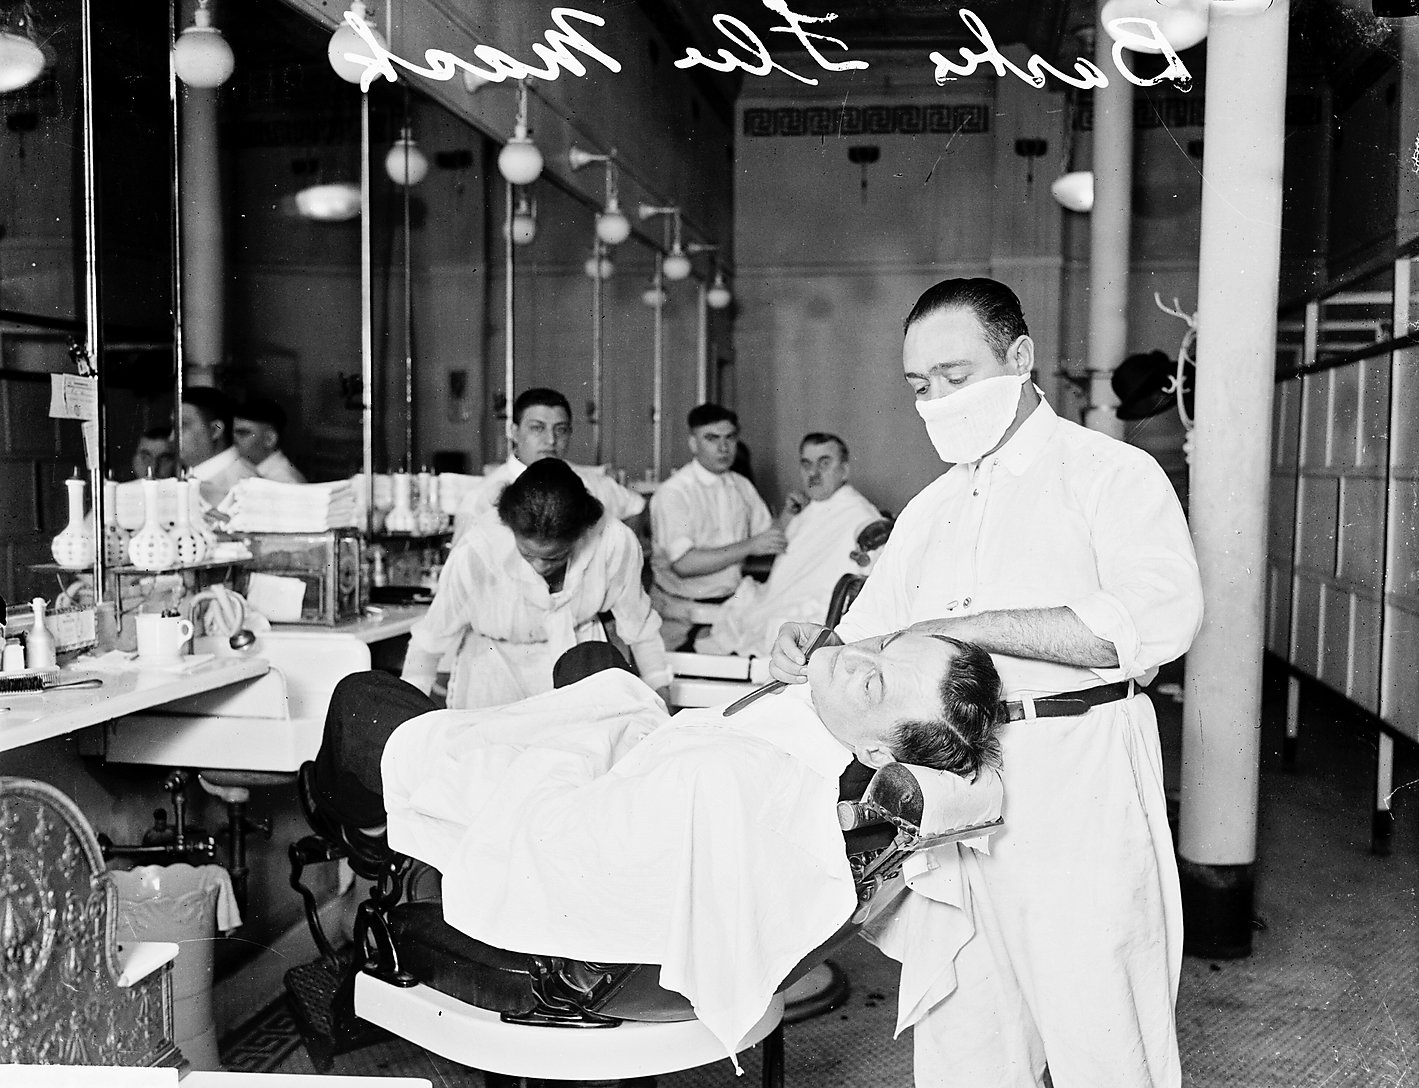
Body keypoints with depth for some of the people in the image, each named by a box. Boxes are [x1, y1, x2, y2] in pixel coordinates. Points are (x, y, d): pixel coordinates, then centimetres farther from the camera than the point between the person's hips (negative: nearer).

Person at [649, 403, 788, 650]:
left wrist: (789, 515, -3)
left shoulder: (741, 486, 11)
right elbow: (683, 564, -20)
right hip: (687, 617, -6)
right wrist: (750, 546, -19)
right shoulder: (672, 493, -10)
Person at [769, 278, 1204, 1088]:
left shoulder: (1112, 474, -2)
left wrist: (962, 627, -21)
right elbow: (866, 639, 21)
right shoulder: (929, 512, 18)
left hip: (1079, 786, -6)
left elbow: (1160, 618, -20)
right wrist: (813, 650, -3)